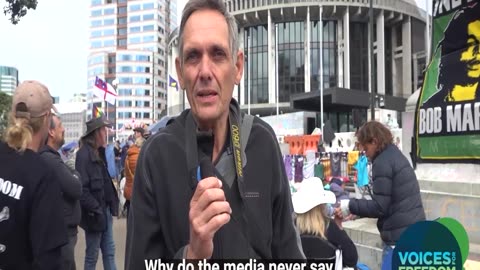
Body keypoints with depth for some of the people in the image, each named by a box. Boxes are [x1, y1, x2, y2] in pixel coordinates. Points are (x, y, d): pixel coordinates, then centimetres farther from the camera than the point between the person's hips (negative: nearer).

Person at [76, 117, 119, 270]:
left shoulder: (98, 152, 12)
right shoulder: (84, 154, -17)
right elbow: (82, 189, -23)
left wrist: (110, 205, 8)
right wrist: (96, 210, -21)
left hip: (104, 210, 8)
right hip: (95, 214, -8)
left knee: (109, 251, 13)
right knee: (92, 255, 5)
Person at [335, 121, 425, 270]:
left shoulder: (382, 163, -15)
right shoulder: (397, 155, 14)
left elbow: (379, 207, -17)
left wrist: (350, 206, -6)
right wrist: (357, 210, 13)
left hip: (401, 236, -10)